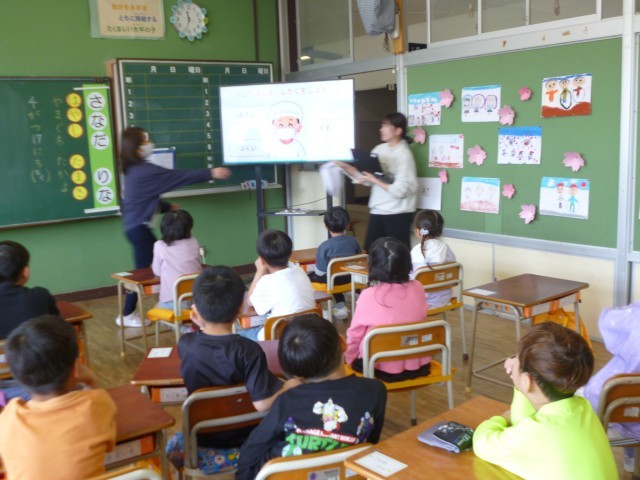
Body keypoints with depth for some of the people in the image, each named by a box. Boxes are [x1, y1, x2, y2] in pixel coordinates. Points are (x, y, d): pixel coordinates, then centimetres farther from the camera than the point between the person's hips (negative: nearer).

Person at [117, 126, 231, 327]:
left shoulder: (135, 170, 9)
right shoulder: (144, 171, -20)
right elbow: (180, 176, -21)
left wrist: (167, 207, 26)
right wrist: (210, 173, -18)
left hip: (136, 226, 10)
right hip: (139, 228, -10)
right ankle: (127, 315, 10)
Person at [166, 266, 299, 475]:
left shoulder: (185, 344, -16)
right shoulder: (248, 351, -28)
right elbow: (263, 404, -32)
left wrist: (202, 325, -1)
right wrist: (290, 385, -18)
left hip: (201, 445, 3)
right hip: (244, 445, -2)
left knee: (174, 446, 36)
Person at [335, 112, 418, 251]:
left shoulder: (404, 154, -13)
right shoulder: (379, 149, 8)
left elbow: (399, 190, -20)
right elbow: (366, 178, 7)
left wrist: (374, 180, -17)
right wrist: (346, 167, -2)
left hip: (398, 214, -7)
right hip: (378, 210, 7)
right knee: (370, 251, 12)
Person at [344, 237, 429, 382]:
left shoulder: (368, 295, -18)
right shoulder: (417, 288, -8)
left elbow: (355, 334, -7)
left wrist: (349, 358, 11)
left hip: (381, 368, -4)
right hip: (418, 366, 4)